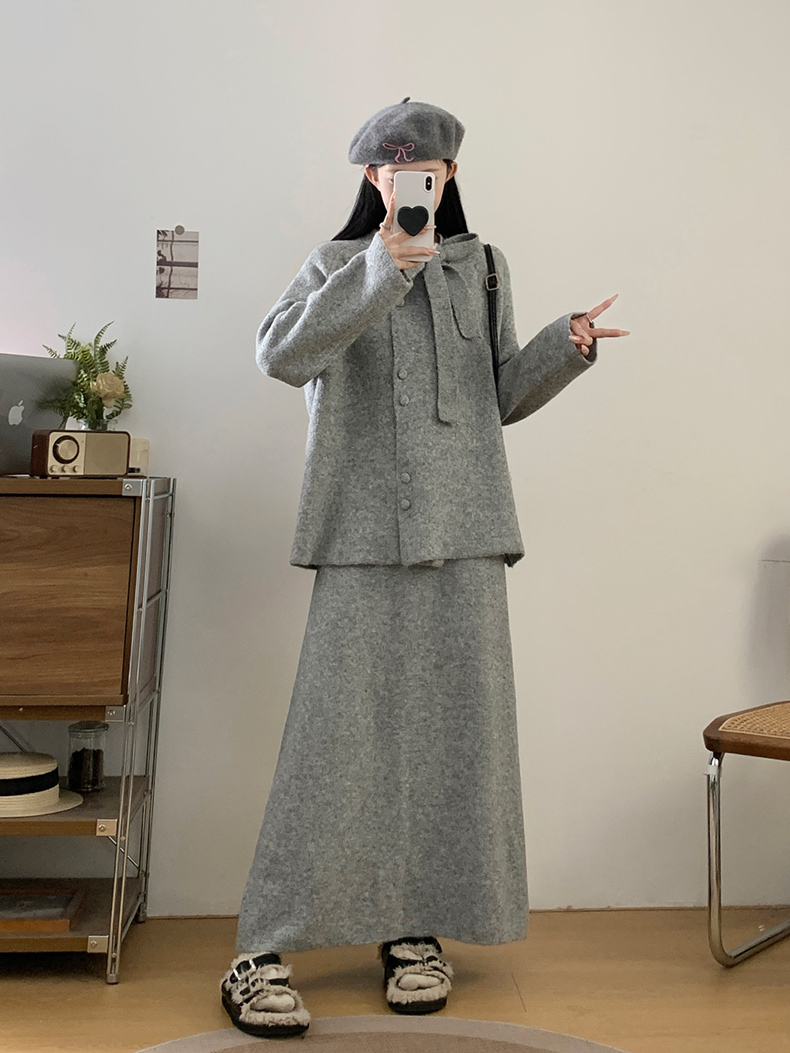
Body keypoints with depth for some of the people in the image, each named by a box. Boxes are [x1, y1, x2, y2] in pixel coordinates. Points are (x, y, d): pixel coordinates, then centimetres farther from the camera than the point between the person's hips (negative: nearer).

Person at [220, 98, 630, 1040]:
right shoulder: (337, 266, 8)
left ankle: (417, 927, 18)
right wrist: (379, 272, -21)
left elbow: (502, 397, 17)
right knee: (338, 727, -7)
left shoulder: (481, 267, 16)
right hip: (364, 535, -3)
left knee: (451, 724, 2)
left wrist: (567, 345, 0)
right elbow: (280, 354, -12)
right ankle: (263, 950, 2)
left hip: (464, 534, 3)